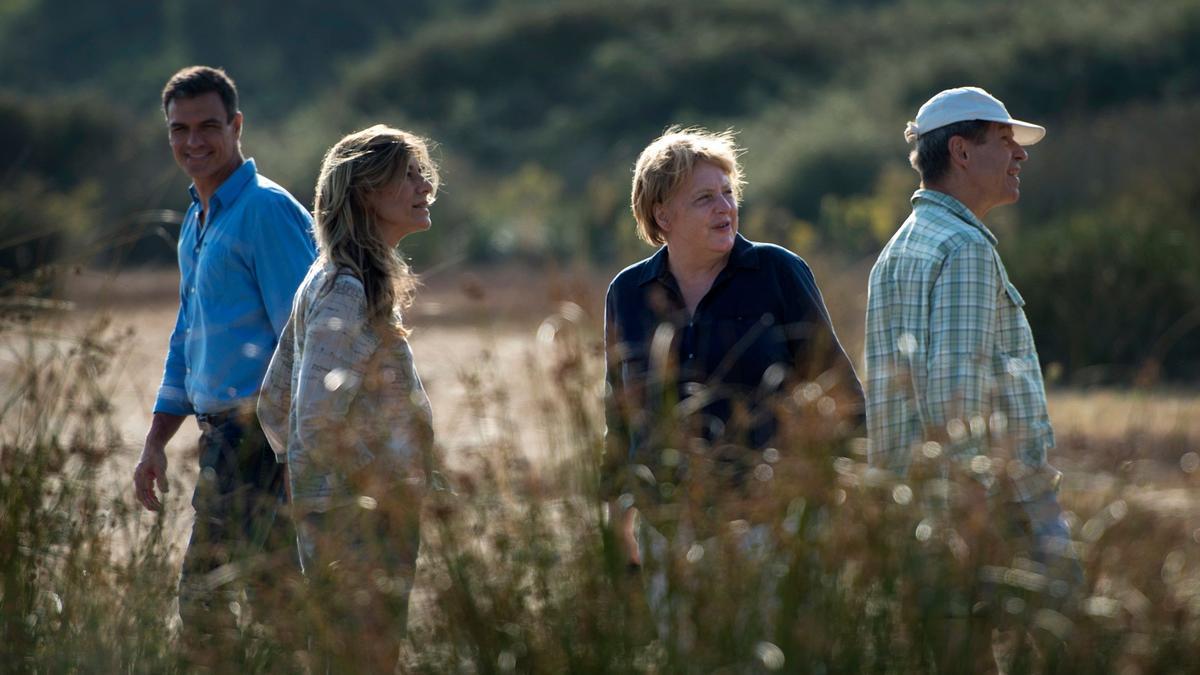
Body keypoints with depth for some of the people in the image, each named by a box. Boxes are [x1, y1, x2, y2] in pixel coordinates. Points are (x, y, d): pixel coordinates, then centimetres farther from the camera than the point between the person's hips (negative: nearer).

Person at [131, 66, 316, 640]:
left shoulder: (265, 211, -11)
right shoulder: (196, 221, 18)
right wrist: (155, 443, 21)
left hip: (258, 436, -9)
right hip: (222, 437, 9)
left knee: (206, 598, -10)